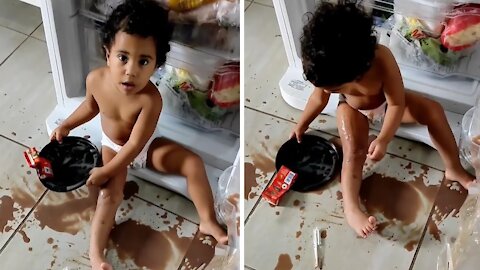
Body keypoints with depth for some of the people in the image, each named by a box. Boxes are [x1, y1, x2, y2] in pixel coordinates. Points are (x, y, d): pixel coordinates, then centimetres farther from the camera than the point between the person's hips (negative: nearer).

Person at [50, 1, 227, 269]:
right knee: (110, 192, -19)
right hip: (113, 146, 2)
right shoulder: (96, 79, -22)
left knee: (193, 163, -18)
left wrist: (105, 171, -27)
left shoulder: (150, 98, -37)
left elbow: (135, 145, -31)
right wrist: (66, 125, 5)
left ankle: (208, 221, -6)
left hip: (146, 146, -2)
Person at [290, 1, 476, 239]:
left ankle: (454, 169, -4)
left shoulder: (381, 59, -42)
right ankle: (351, 208, -25)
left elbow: (397, 104, -32)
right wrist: (302, 124, 2)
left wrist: (383, 140, -41)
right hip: (353, 109, 0)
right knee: (354, 152, -24)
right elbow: (319, 97, -11)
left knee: (433, 110, -17)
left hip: (385, 103, 0)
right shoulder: (326, 68, -33)